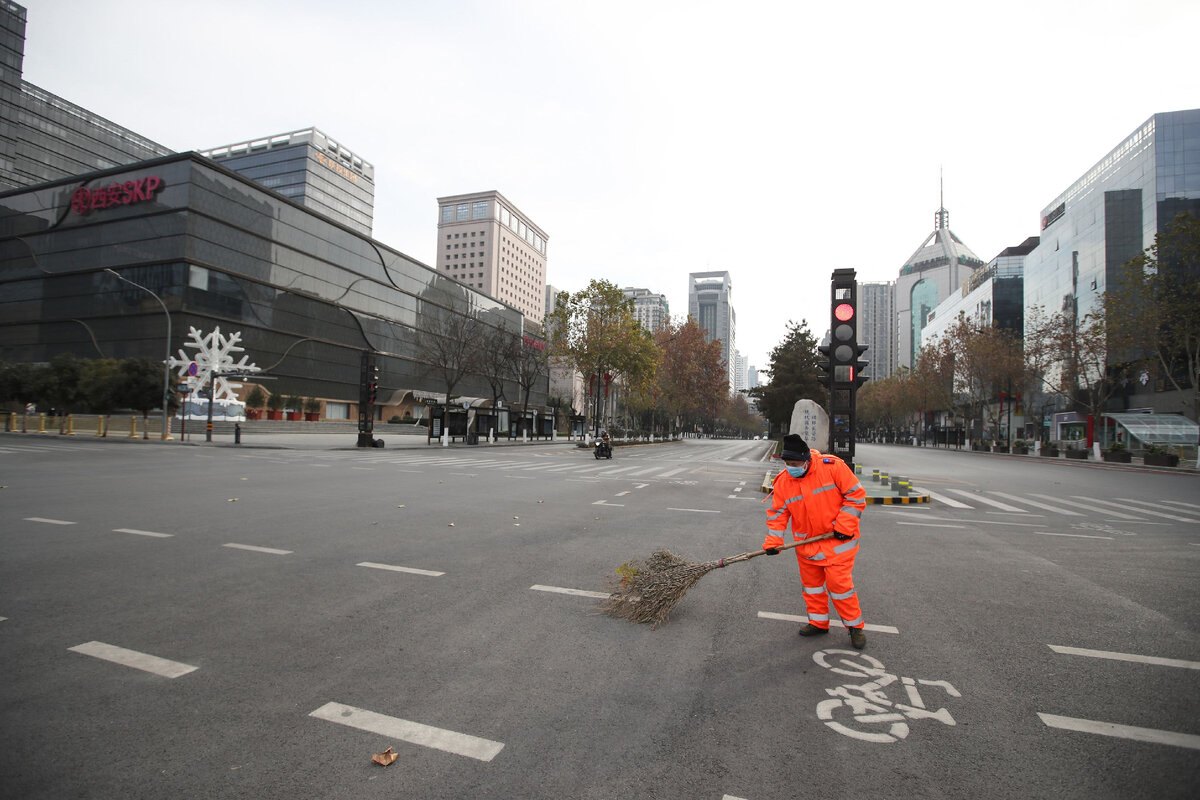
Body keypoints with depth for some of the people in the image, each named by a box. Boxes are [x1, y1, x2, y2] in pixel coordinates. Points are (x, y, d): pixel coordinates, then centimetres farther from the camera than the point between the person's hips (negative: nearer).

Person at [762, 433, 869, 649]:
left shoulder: (832, 466, -18)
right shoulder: (783, 481, -6)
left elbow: (856, 494, -12)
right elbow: (778, 513, -1)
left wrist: (844, 526, -15)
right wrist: (773, 541, -12)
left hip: (838, 539, -5)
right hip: (806, 542, 5)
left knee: (839, 582, -5)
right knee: (811, 583, 14)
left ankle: (855, 626, 16)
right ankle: (818, 623, 32)